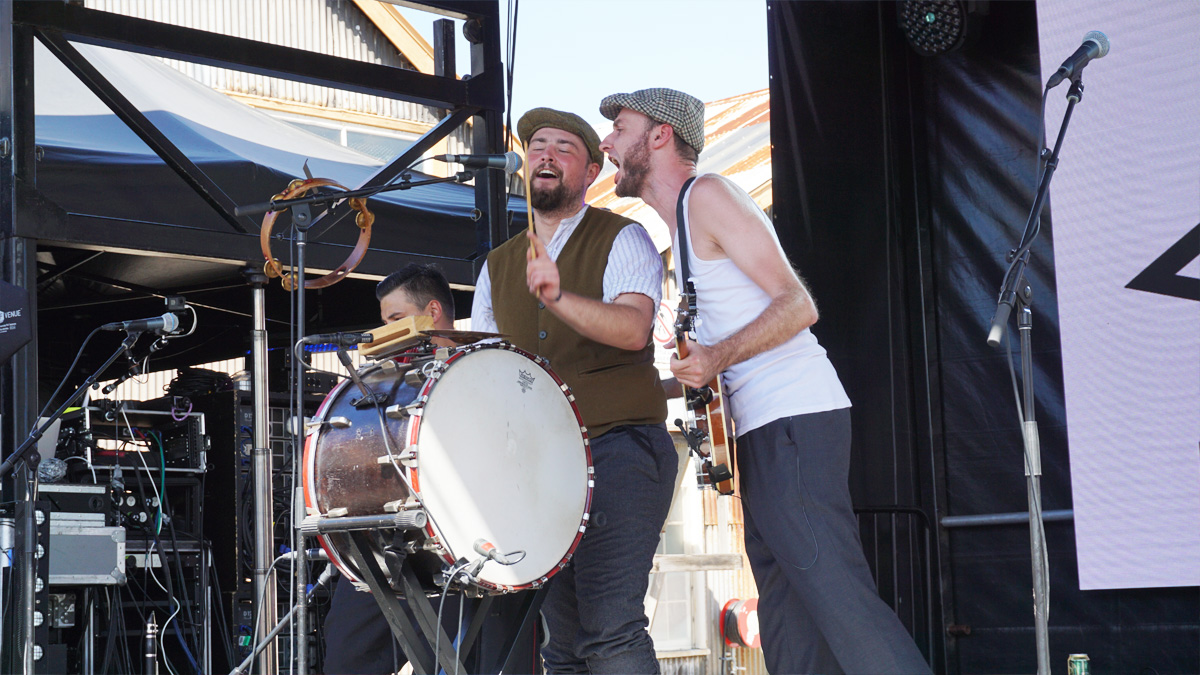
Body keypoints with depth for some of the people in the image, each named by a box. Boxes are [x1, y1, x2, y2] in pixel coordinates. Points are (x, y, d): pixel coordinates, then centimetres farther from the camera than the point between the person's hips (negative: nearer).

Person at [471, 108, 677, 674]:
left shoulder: (622, 240, 0)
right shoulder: (497, 267, 17)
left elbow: (633, 328, -19)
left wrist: (557, 296, -35)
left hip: (620, 444, -6)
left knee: (609, 626, -20)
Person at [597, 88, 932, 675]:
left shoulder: (708, 194, -5)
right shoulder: (683, 222, 24)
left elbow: (797, 305, -14)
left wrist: (717, 357, -25)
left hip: (794, 420, -10)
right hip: (764, 430, 10)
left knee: (838, 597, -19)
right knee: (786, 619, 5)